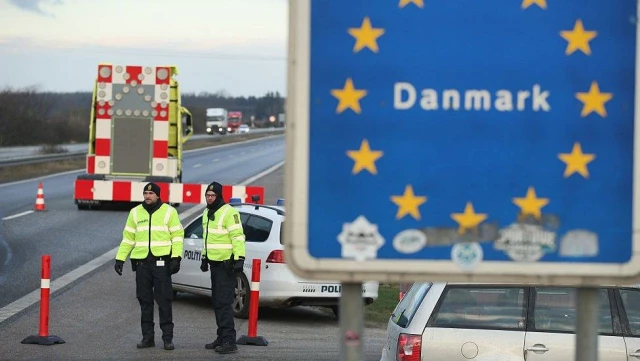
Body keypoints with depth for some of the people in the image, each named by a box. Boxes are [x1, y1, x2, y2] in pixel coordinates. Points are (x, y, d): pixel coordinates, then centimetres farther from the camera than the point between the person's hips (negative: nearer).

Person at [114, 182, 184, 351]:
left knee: (164, 301, -4)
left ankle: (168, 337, 0)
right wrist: (120, 259, 8)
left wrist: (176, 257, -12)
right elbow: (128, 237, 14)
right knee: (145, 301, 6)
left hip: (161, 262, -4)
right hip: (141, 262, 4)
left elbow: (177, 236, -2)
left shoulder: (169, 211, 1)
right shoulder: (135, 212, 11)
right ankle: (147, 337, 13)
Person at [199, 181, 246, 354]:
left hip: (226, 264, -10)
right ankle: (222, 338, 21)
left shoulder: (229, 213, -15)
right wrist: (205, 257, 25)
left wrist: (239, 259, -24)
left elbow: (238, 237, -19)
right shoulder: (207, 213, 16)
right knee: (217, 302, 13)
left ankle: (229, 342, -15)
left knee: (223, 303, -14)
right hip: (215, 262, 10)